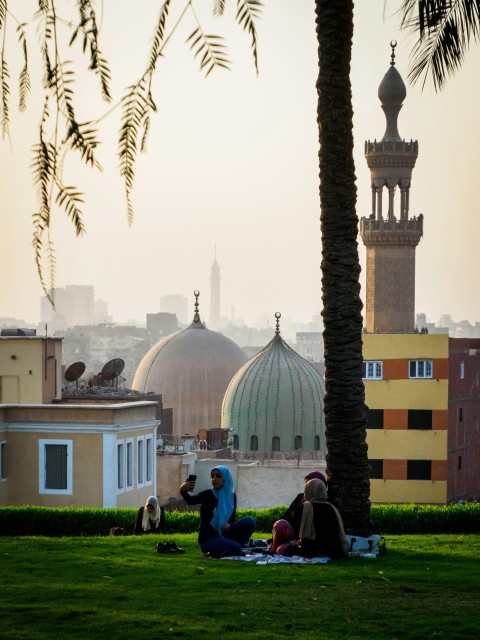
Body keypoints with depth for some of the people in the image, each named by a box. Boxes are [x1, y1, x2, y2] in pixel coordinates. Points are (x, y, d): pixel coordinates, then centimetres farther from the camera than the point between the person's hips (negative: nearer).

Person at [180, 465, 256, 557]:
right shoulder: (207, 495, -11)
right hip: (207, 538, -5)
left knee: (249, 521, -11)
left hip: (223, 535, 5)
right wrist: (183, 491, -54)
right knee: (236, 548, -29)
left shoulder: (231, 496, 4)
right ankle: (215, 552, 0)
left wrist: (229, 526, -17)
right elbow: (190, 501, -31)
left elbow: (232, 519, 7)